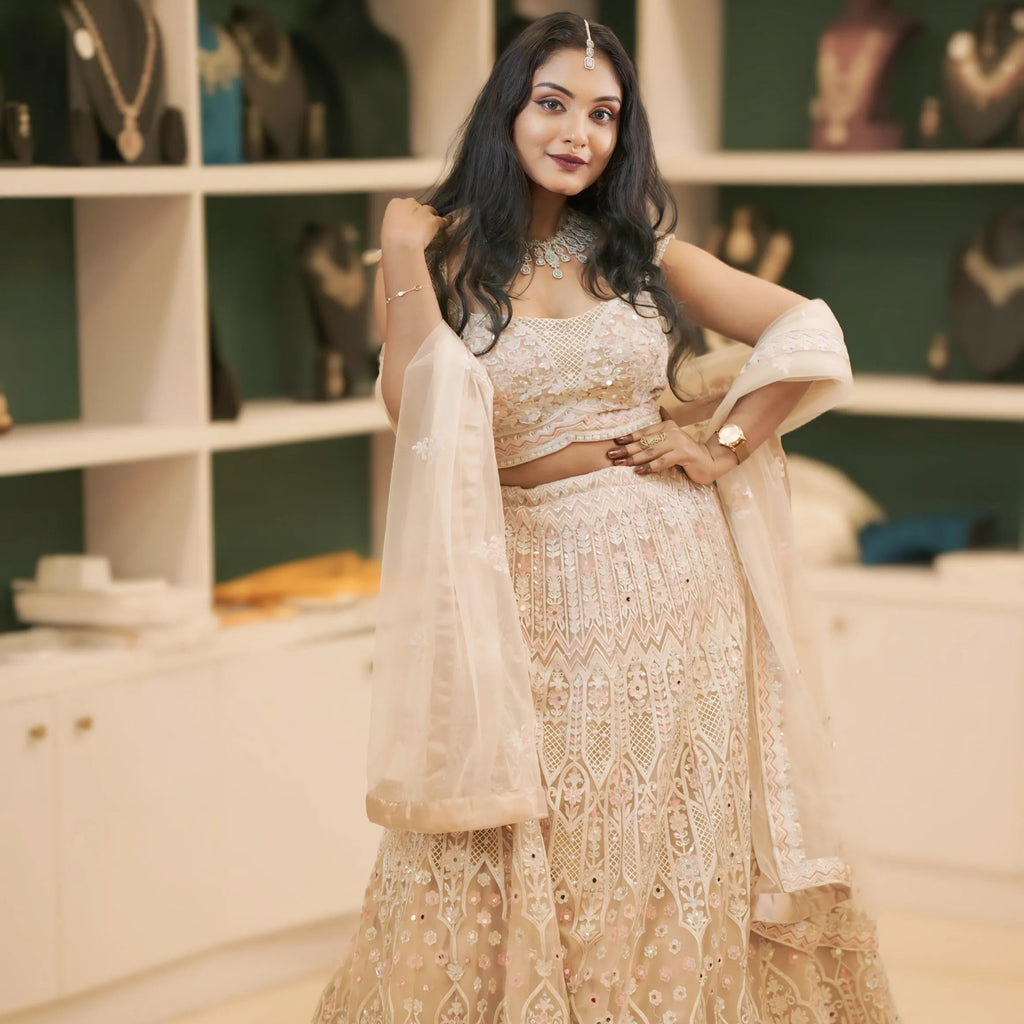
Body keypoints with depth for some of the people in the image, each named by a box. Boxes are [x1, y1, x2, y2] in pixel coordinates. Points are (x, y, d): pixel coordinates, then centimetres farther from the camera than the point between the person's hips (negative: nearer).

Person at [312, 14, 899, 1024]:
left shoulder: (639, 250, 7)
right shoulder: (441, 260, 2)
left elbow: (811, 336, 7)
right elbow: (414, 411, -14)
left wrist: (722, 444, -2)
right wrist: (402, 257, -14)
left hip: (668, 574, 2)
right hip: (530, 594, -1)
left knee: (668, 849, 8)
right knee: (511, 876, 0)